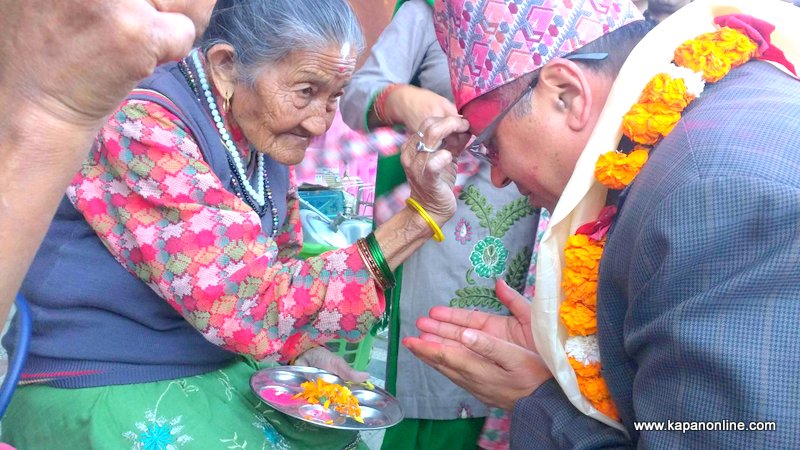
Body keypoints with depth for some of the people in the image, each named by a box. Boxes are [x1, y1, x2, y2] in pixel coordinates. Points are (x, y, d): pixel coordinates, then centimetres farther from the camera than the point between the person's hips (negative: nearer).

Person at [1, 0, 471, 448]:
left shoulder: (263, 138, 0)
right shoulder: (141, 132, -24)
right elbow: (258, 310, -29)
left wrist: (309, 355, -6)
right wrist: (418, 217, -30)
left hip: (218, 373, 7)